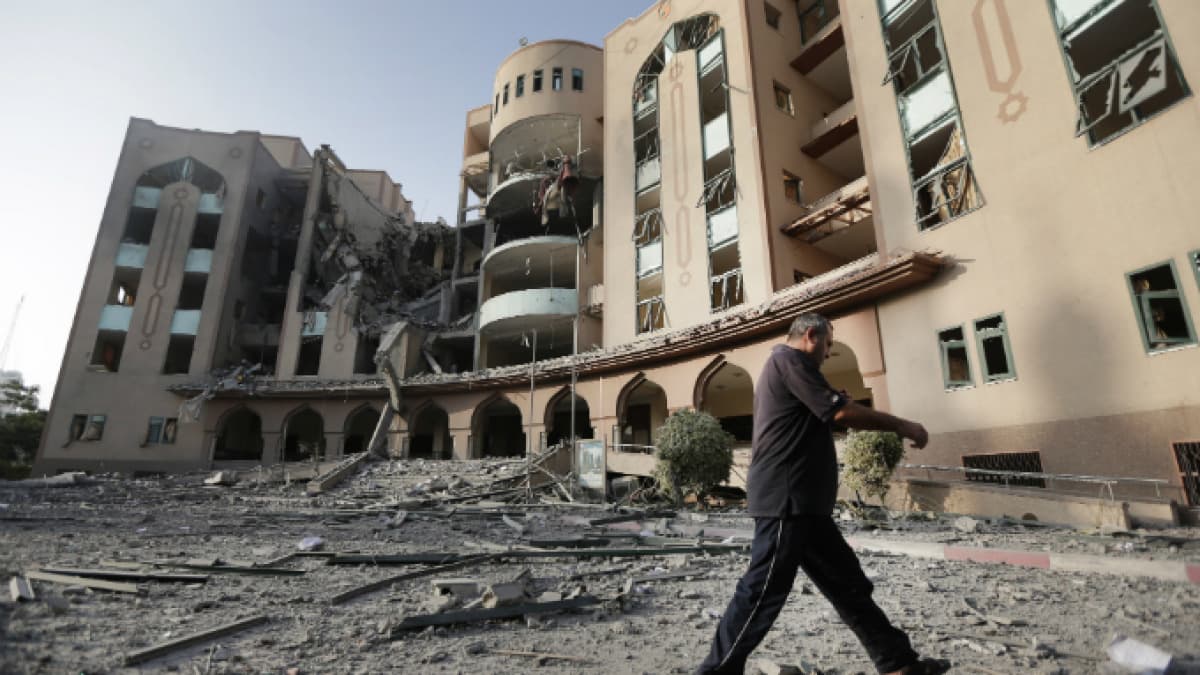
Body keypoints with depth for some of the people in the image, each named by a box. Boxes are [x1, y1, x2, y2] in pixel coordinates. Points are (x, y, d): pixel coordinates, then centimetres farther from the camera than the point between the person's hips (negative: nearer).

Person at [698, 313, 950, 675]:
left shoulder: (782, 368, 24)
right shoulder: (788, 359, -8)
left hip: (801, 502, 11)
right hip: (787, 499, -11)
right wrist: (901, 425, -2)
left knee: (848, 583, 15)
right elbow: (842, 412, -13)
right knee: (762, 593, -5)